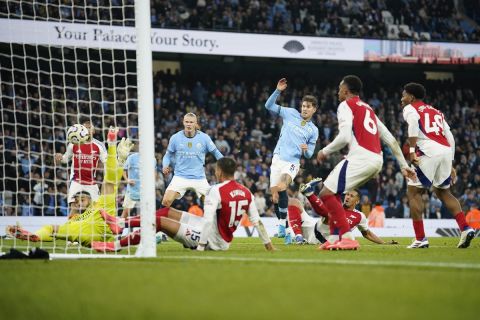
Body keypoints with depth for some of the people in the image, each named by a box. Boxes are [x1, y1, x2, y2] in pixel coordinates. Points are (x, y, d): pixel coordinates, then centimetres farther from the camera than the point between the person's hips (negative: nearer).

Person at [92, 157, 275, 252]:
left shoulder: (217, 191, -20)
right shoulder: (246, 193, 2)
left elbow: (208, 220, -25)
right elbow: (257, 221, 5)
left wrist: (200, 247, -26)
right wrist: (268, 244, 14)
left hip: (212, 240, -8)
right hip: (223, 240, 8)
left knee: (159, 221, -8)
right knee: (166, 212, 14)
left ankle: (117, 244, -6)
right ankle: (121, 223, 17)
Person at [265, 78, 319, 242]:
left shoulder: (313, 130, 10)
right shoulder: (291, 114, 10)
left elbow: (309, 154, 13)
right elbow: (269, 106, 6)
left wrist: (306, 149, -11)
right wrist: (278, 91, -7)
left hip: (293, 162, -3)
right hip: (278, 158, 3)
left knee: (281, 188, -30)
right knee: (275, 195, -2)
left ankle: (283, 226, -24)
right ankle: (283, 227, 13)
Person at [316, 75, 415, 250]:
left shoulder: (346, 105, 2)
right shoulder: (368, 109, 27)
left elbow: (345, 137, -12)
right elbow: (391, 140, 24)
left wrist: (325, 151, 2)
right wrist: (404, 166, 24)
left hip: (360, 157, -9)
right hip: (377, 160, 9)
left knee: (326, 193, -7)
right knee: (332, 193, 19)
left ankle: (347, 237, -17)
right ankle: (334, 238, 13)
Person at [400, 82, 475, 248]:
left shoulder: (410, 109, 12)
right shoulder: (436, 112, 30)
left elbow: (413, 123, -12)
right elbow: (450, 138, 25)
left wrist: (412, 150, -17)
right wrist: (450, 165, 27)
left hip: (429, 152, -6)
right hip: (446, 152, 6)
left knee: (413, 191, 6)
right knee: (443, 192, 23)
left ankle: (420, 238, -1)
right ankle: (465, 228, 7)